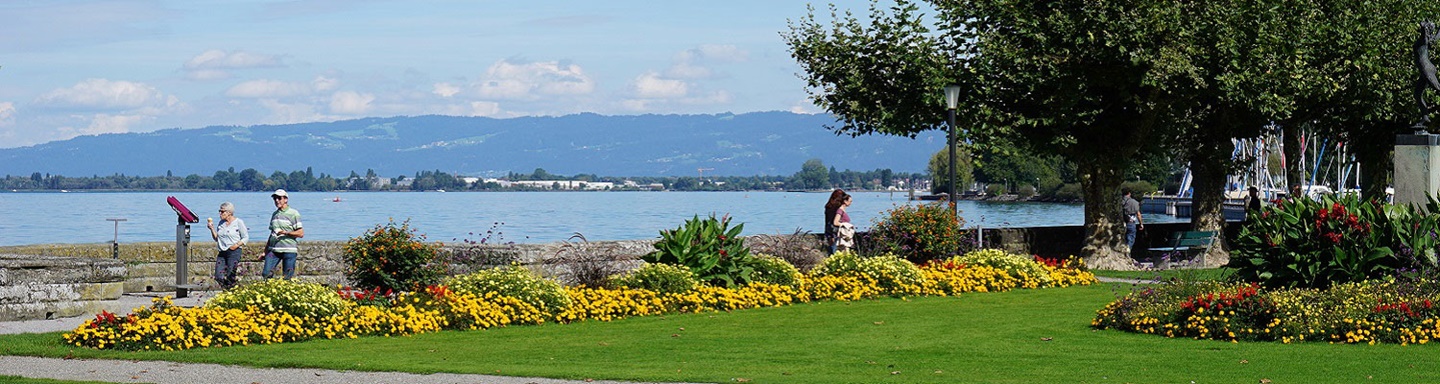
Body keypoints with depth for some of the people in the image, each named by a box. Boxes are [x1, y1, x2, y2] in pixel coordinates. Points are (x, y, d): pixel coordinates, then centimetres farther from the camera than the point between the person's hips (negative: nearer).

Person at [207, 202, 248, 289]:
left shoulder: (238, 222, -2)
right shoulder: (221, 223, 15)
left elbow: (246, 237, -1)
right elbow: (216, 238, 17)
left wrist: (236, 245, -16)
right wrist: (212, 229, 3)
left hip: (234, 252, -6)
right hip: (222, 252, 6)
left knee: (230, 277, -11)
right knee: (219, 277, -4)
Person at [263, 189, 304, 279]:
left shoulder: (293, 214, -1)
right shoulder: (274, 214, 17)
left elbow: (301, 233, -5)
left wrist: (285, 233, -17)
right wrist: (265, 251, 19)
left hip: (289, 250, -5)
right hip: (273, 250, 5)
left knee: (288, 278, -4)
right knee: (266, 273, -7)